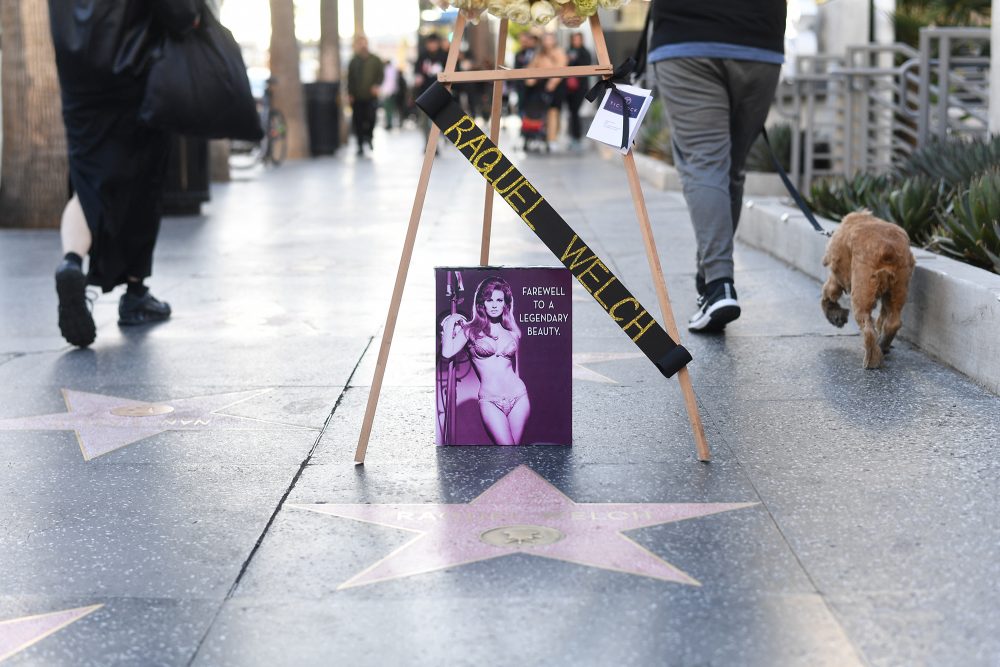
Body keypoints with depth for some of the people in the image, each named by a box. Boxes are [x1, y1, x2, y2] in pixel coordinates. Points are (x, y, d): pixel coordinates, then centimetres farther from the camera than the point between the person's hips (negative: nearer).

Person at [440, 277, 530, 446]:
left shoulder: (512, 332, 10)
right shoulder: (471, 330, 3)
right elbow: (447, 353, -13)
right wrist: (451, 322, -5)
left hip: (518, 397, 3)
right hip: (489, 400, -3)